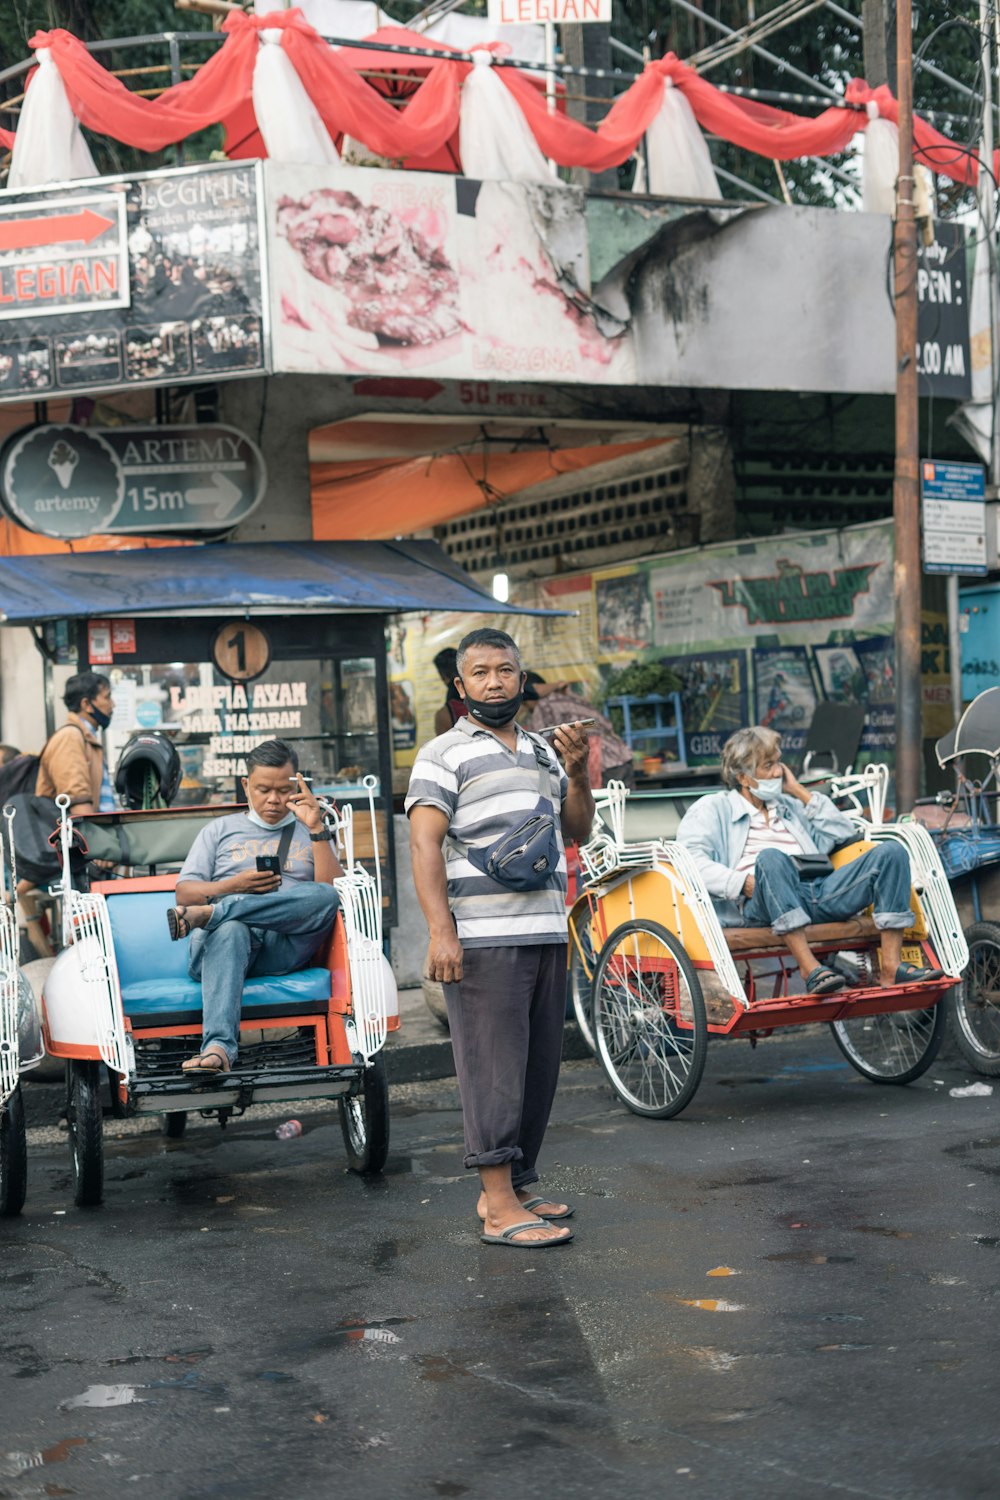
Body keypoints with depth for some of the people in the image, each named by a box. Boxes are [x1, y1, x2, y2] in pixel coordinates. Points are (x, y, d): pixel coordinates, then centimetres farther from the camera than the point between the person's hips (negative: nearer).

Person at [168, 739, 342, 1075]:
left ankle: (208, 913, -40)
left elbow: (332, 891, 6)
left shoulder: (309, 833, 26)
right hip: (226, 936, -1)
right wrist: (235, 886, -1)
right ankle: (218, 1047, -61)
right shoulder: (221, 829, 26)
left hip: (285, 945, 1)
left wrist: (317, 829, -1)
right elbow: (184, 894, 15)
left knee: (326, 897, -32)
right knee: (230, 930, -41)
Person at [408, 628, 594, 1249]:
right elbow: (425, 844, -9)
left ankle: (516, 1186, 19)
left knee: (540, 1067, 9)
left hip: (546, 933, 7)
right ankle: (499, 1208, -5)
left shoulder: (543, 752, 20)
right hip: (483, 938, -7)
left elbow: (578, 830, 22)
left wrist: (579, 773, 4)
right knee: (494, 1069, -7)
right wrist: (440, 931, -18)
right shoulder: (445, 754, -1)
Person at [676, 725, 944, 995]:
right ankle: (809, 968, -43)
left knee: (891, 852, -10)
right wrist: (744, 883, -15)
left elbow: (844, 832, 26)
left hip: (820, 892, 5)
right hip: (760, 904, -5)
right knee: (771, 857, -38)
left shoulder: (790, 806, 35)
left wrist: (800, 792, 23)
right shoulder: (713, 808, 17)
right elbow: (690, 859, -1)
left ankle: (891, 967, -22)